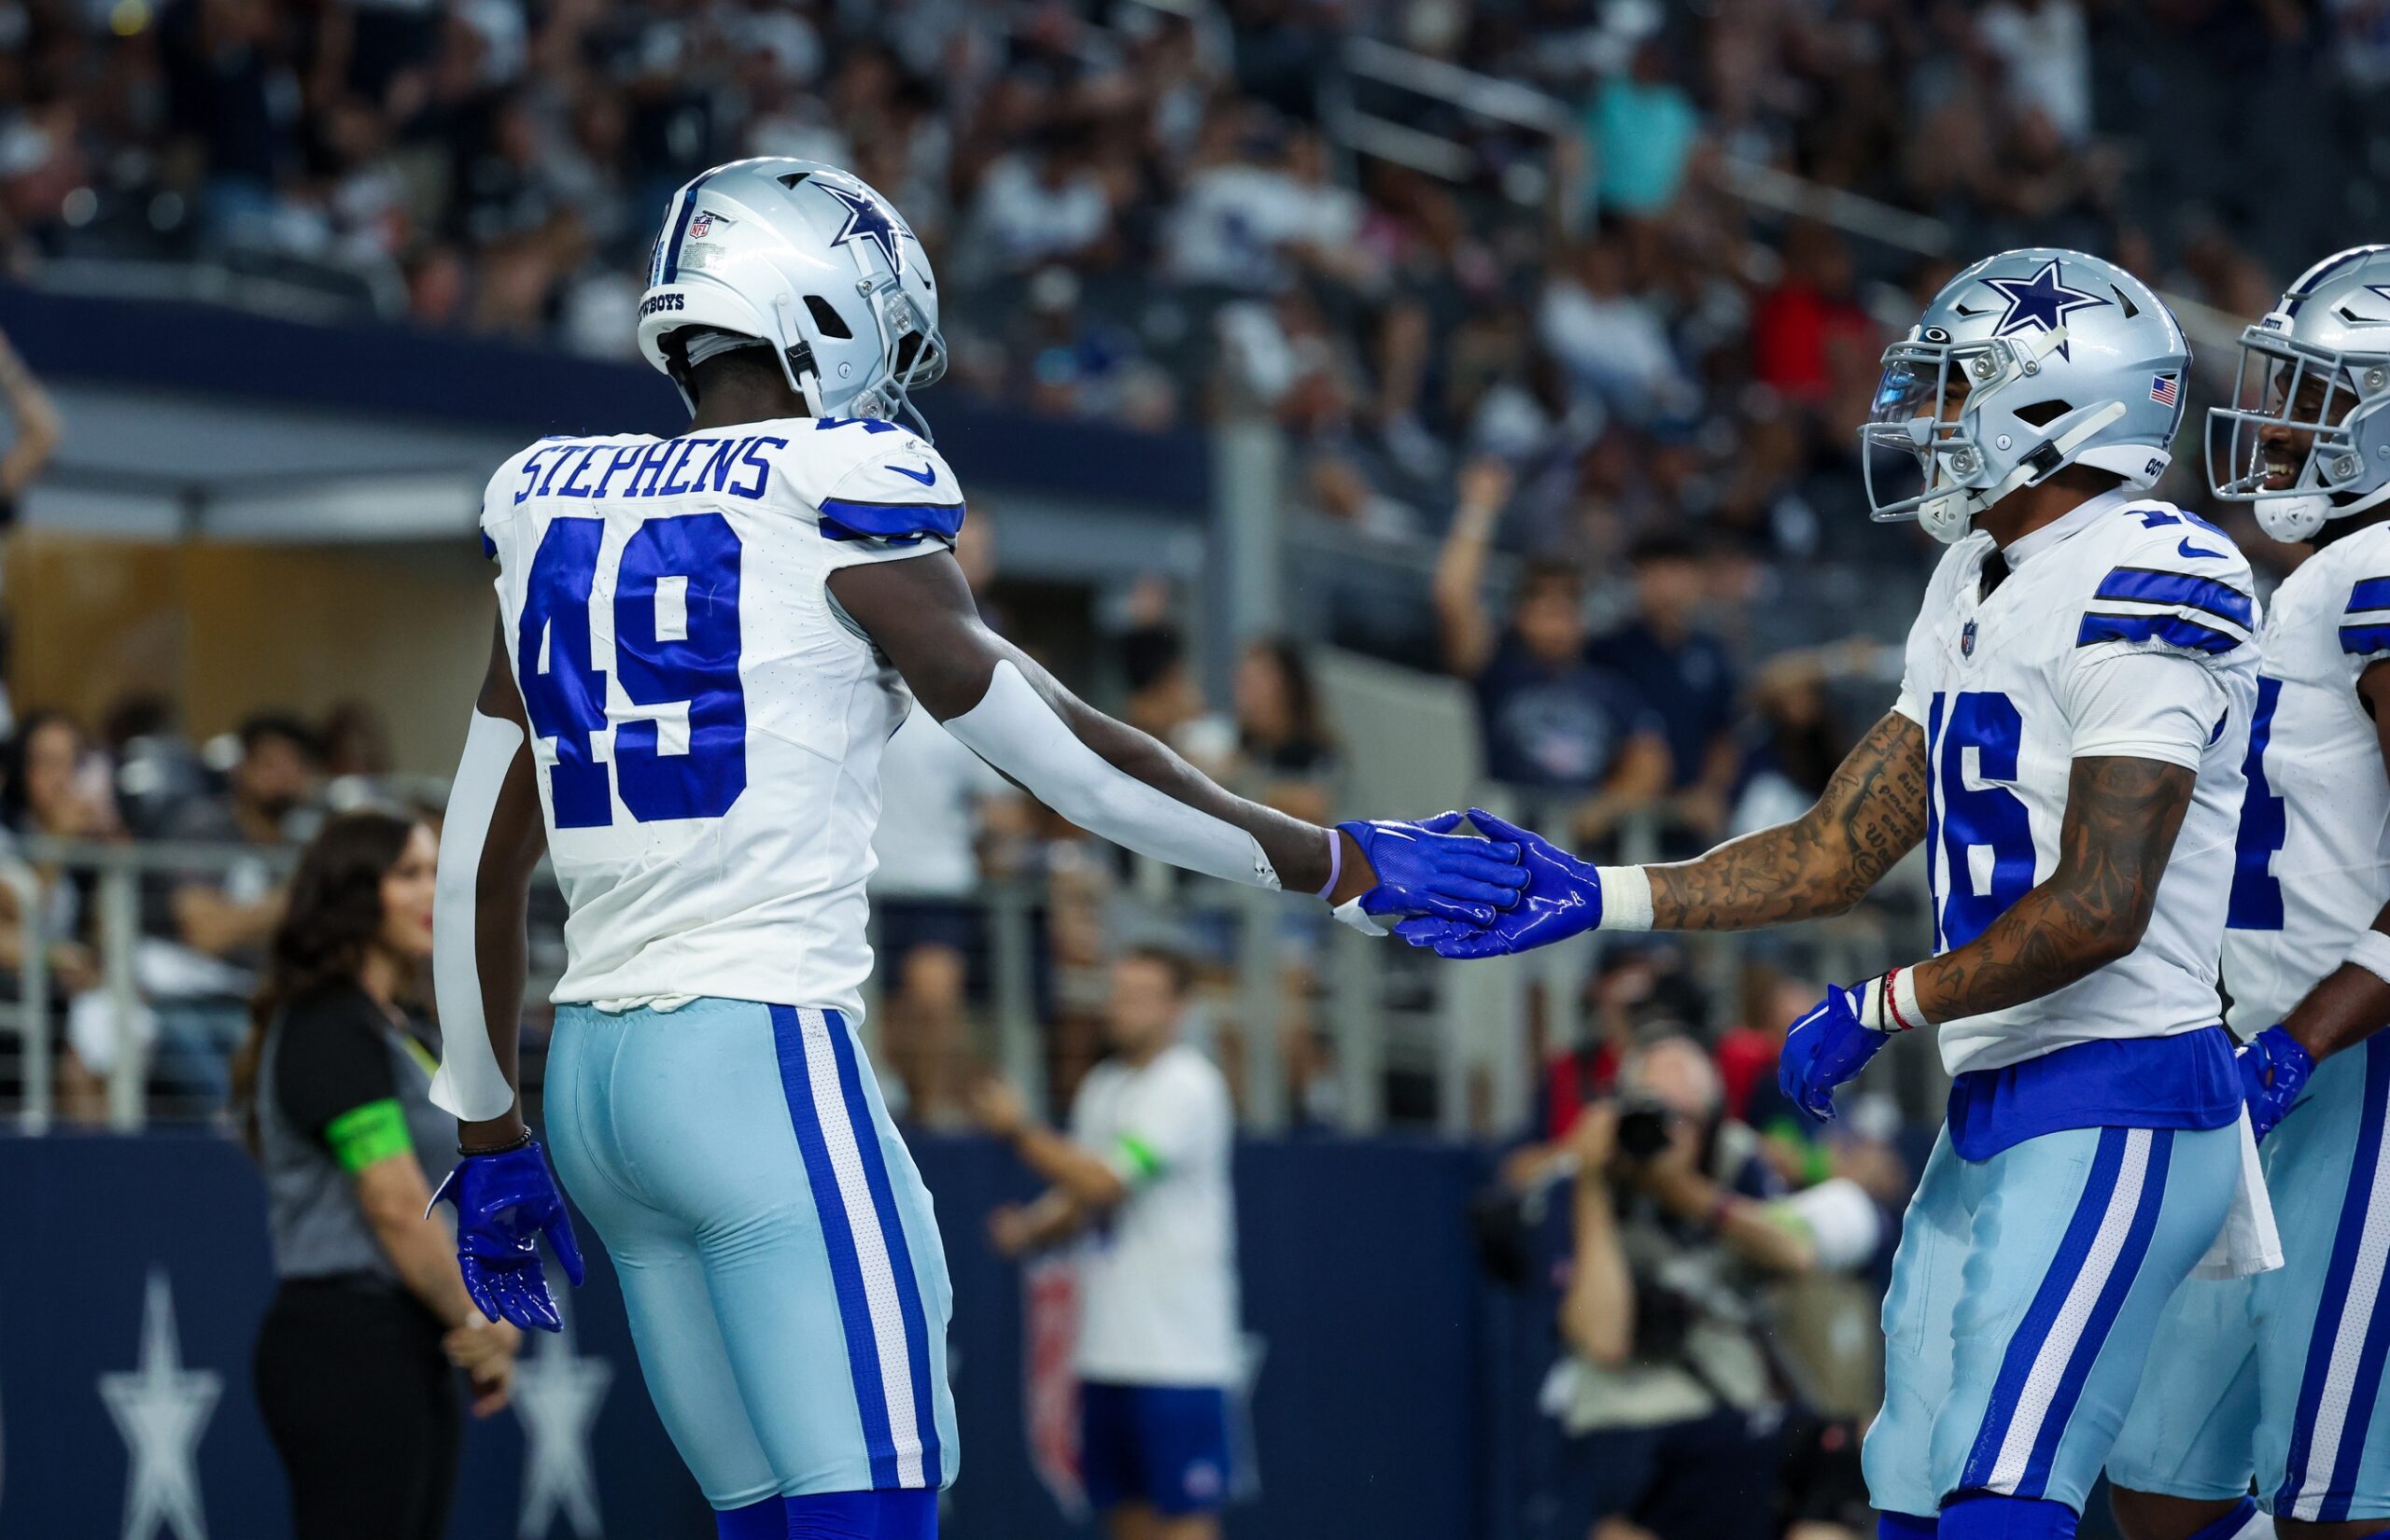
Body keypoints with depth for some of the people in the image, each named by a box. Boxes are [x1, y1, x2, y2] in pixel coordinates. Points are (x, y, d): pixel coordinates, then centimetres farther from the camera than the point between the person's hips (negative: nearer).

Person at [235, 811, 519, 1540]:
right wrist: (476, 1321, -6)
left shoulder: (408, 1035, 17)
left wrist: (495, 1320, -1)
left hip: (414, 1355, 10)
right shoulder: (330, 1029, -12)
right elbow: (397, 1206, -17)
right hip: (347, 1347, -10)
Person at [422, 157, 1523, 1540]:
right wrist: (1338, 864, 9)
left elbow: (484, 857, 16)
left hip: (596, 1067, 8)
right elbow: (1065, 757, -2)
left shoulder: (554, 504, 12)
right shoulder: (834, 496, -6)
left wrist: (492, 1135, 25)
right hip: (763, 1056, -7)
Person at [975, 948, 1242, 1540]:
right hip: (1105, 1352, 8)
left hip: (1177, 1355, -8)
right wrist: (1029, 1228, 0)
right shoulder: (1101, 1086, 14)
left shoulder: (1188, 1088, -11)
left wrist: (1019, 1130, -12)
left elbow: (1104, 1183, -19)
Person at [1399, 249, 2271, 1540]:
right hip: (1997, 1107, 10)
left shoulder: (2133, 588, -16)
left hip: (2113, 1106, -10)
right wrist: (1595, 899, 9)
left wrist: (1880, 1011, -9)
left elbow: (2096, 912, -20)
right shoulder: (1976, 597, 15)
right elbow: (1834, 856, 18)